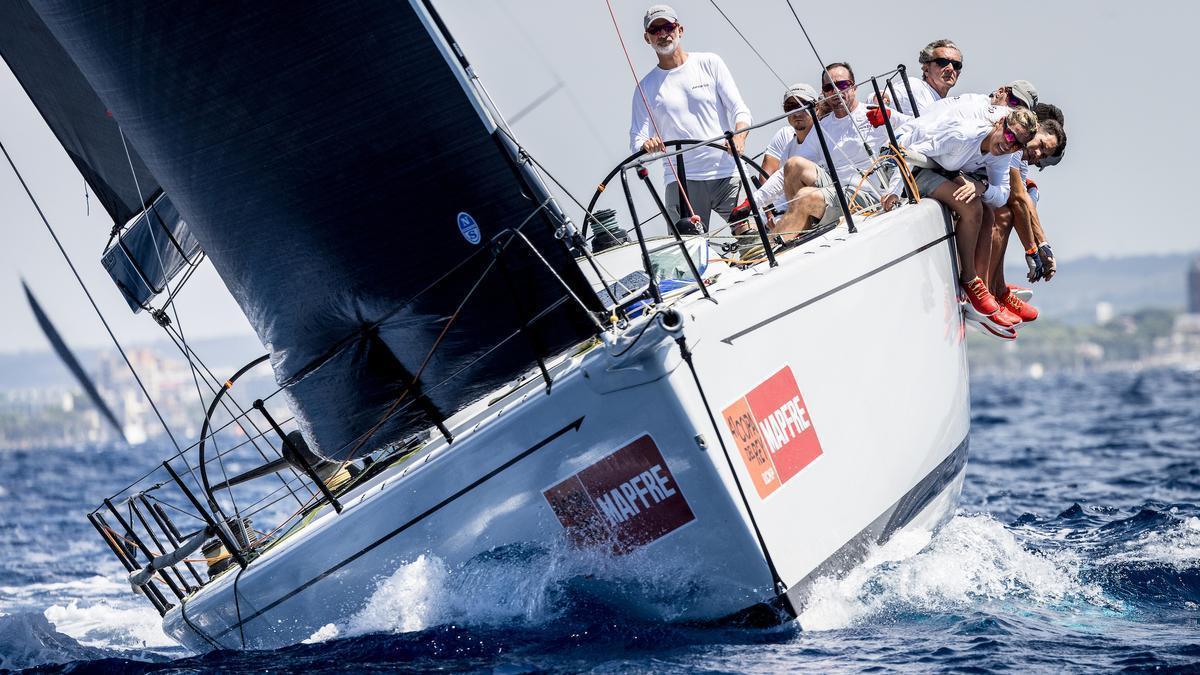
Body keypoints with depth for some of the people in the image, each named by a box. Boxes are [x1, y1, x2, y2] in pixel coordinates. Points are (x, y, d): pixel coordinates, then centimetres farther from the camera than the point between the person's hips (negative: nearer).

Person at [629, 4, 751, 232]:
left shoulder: (709, 63, 10)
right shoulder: (646, 87, 12)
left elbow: (739, 109, 5)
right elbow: (637, 139, 5)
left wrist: (739, 137, -17)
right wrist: (646, 145, -19)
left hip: (727, 173, 0)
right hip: (682, 180, 0)